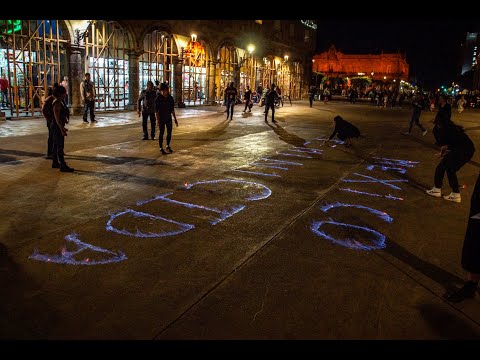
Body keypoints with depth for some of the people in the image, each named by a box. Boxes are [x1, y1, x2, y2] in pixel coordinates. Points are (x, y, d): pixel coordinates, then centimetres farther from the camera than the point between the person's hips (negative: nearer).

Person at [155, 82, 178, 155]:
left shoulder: (170, 98, 2)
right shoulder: (158, 98, -10)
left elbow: (172, 109, 9)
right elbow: (156, 110, -12)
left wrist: (175, 119, 8)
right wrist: (157, 120, -21)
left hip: (168, 118, 4)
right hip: (161, 118, -4)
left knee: (169, 132, 6)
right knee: (161, 133, 1)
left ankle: (168, 146, 26)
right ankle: (161, 148, 12)